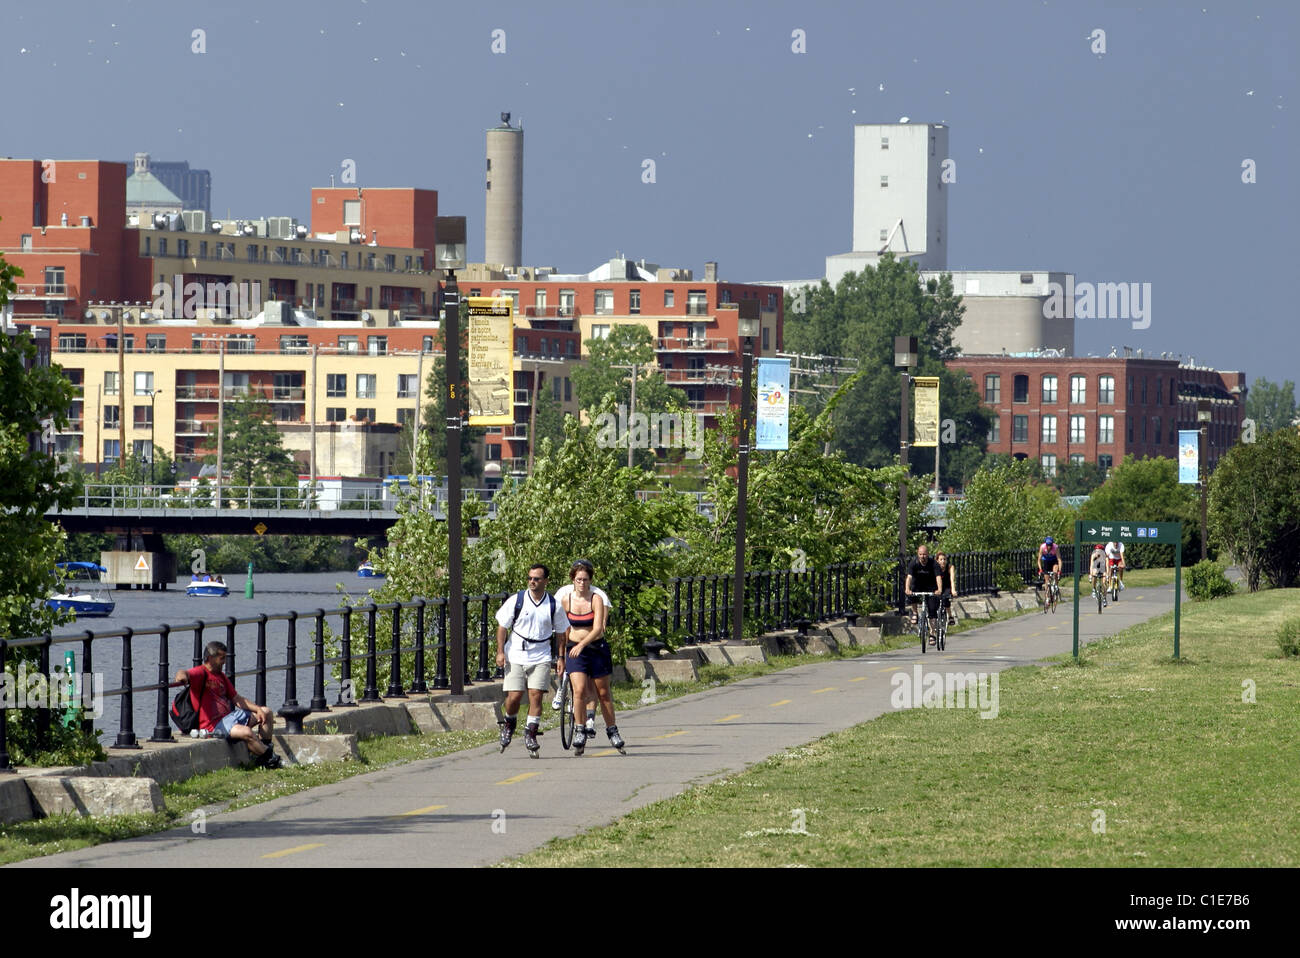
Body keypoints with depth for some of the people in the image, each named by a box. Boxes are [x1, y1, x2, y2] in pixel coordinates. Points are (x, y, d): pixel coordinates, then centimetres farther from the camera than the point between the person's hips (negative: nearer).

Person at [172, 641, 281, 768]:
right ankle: (269, 758, -13)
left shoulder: (221, 676, 18)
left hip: (230, 715, 10)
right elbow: (184, 674, -31)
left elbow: (236, 699, 21)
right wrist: (181, 675, -57)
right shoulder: (200, 673, -10)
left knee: (266, 712, 15)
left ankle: (265, 747, 15)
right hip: (213, 724, -10)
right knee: (246, 732, -33)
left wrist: (258, 709, 9)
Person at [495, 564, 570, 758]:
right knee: (514, 696, -6)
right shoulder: (516, 601, -3)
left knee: (535, 695, -11)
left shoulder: (554, 605, 0)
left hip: (541, 657, 1)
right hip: (516, 656, -1)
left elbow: (561, 632, 11)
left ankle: (530, 734, -2)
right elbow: (502, 626, 3)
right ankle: (509, 724, 23)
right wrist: (500, 652, -4)